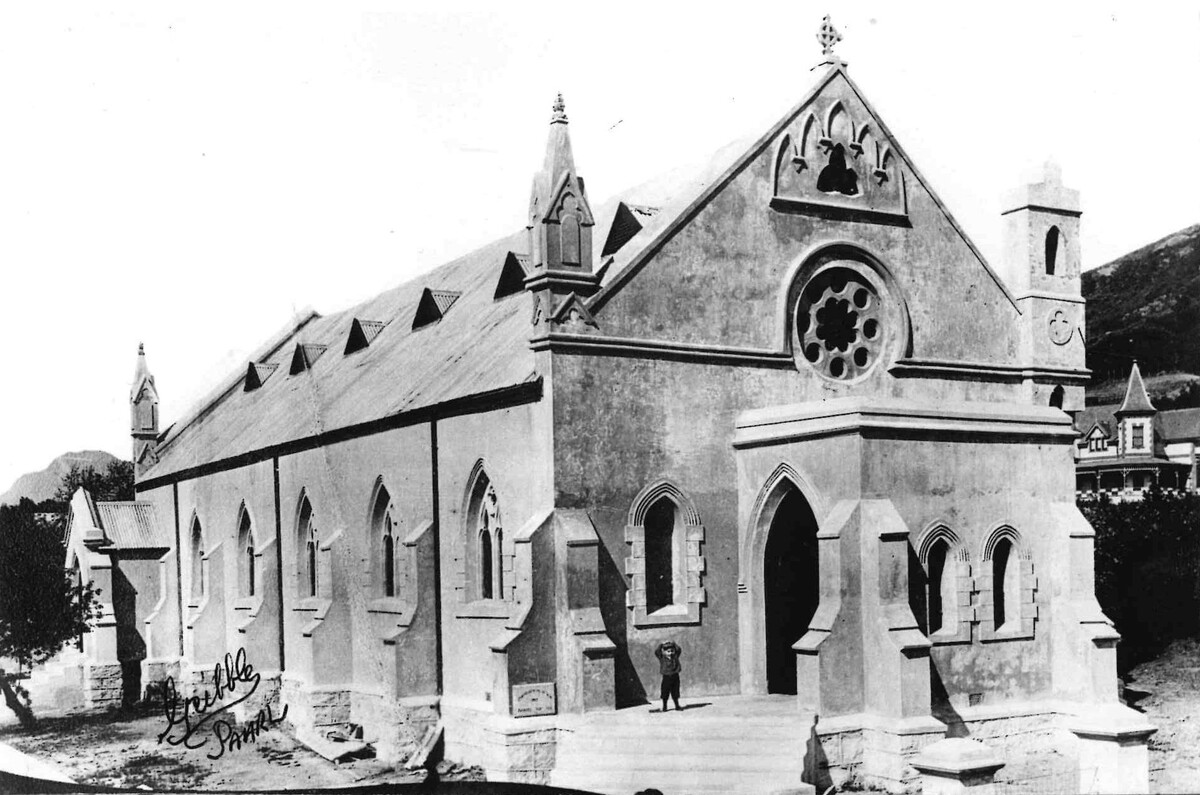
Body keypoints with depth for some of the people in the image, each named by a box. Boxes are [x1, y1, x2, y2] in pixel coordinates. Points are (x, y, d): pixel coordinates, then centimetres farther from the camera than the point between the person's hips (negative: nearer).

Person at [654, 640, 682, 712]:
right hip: (666, 677, -2)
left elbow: (679, 650, 1)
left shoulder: (675, 657, 3)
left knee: (675, 693, 9)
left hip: (675, 677, 2)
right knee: (665, 693, 3)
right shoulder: (662, 659, -4)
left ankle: (677, 706, 19)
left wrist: (674, 644, -2)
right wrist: (660, 646, -11)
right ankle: (664, 707, 15)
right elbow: (656, 652, -12)